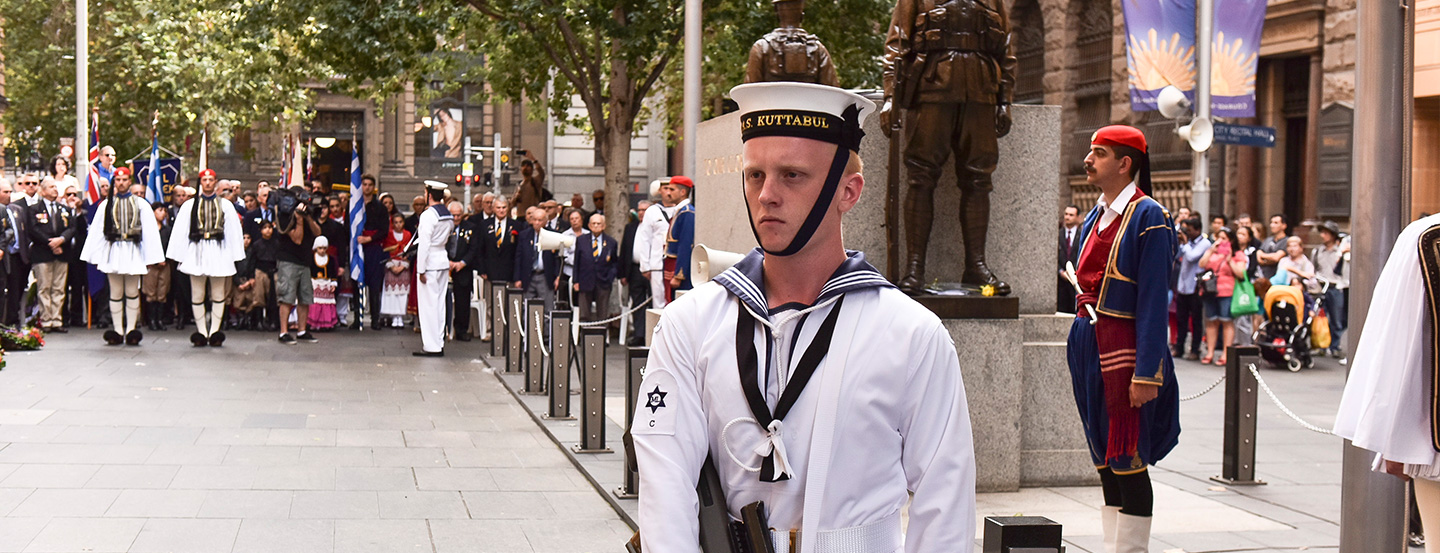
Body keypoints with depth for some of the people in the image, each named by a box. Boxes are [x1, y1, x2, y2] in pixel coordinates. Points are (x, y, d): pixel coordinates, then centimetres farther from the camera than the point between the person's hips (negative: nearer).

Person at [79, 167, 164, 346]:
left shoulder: (141, 205, 5)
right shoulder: (106, 204, 7)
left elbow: (150, 231, 3)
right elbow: (97, 230, 7)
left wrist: (151, 258, -2)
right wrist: (96, 257, 2)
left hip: (133, 252, -1)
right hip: (113, 250, 1)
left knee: (132, 292, 3)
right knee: (115, 292, 3)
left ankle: (131, 329, 9)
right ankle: (118, 330, 8)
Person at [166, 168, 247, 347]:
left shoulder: (226, 205, 9)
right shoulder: (190, 205, 8)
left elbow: (233, 232, 8)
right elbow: (180, 231, 7)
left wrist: (234, 257, 2)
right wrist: (180, 256, 1)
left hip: (218, 251, 0)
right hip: (197, 251, 0)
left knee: (218, 293, 2)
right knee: (197, 294, 1)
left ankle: (214, 331, 9)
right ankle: (202, 331, 8)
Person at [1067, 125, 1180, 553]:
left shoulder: (1148, 217, -10)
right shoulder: (1096, 217, 14)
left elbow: (1154, 301, -15)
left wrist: (1146, 373, -19)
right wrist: (1080, 352, 16)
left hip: (1124, 348, -8)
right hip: (1089, 345, 8)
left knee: (1128, 462, -3)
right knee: (1105, 461, 12)